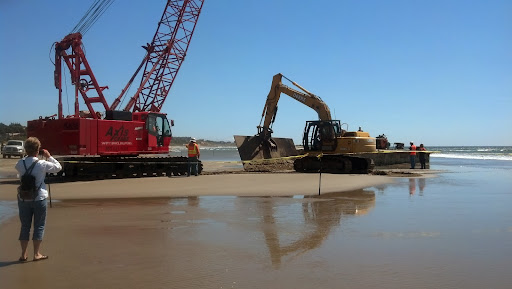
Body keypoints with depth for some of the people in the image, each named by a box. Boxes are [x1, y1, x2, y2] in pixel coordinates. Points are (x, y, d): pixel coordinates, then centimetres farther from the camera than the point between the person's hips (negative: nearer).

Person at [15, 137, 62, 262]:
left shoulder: (20, 164, -5)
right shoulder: (42, 164, -15)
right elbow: (58, 167, -1)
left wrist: (27, 156, 13)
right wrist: (49, 157, 6)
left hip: (23, 199, 4)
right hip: (39, 199, -3)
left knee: (25, 226, 13)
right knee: (39, 226, 8)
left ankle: (23, 254, 17)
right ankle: (36, 254, 11)